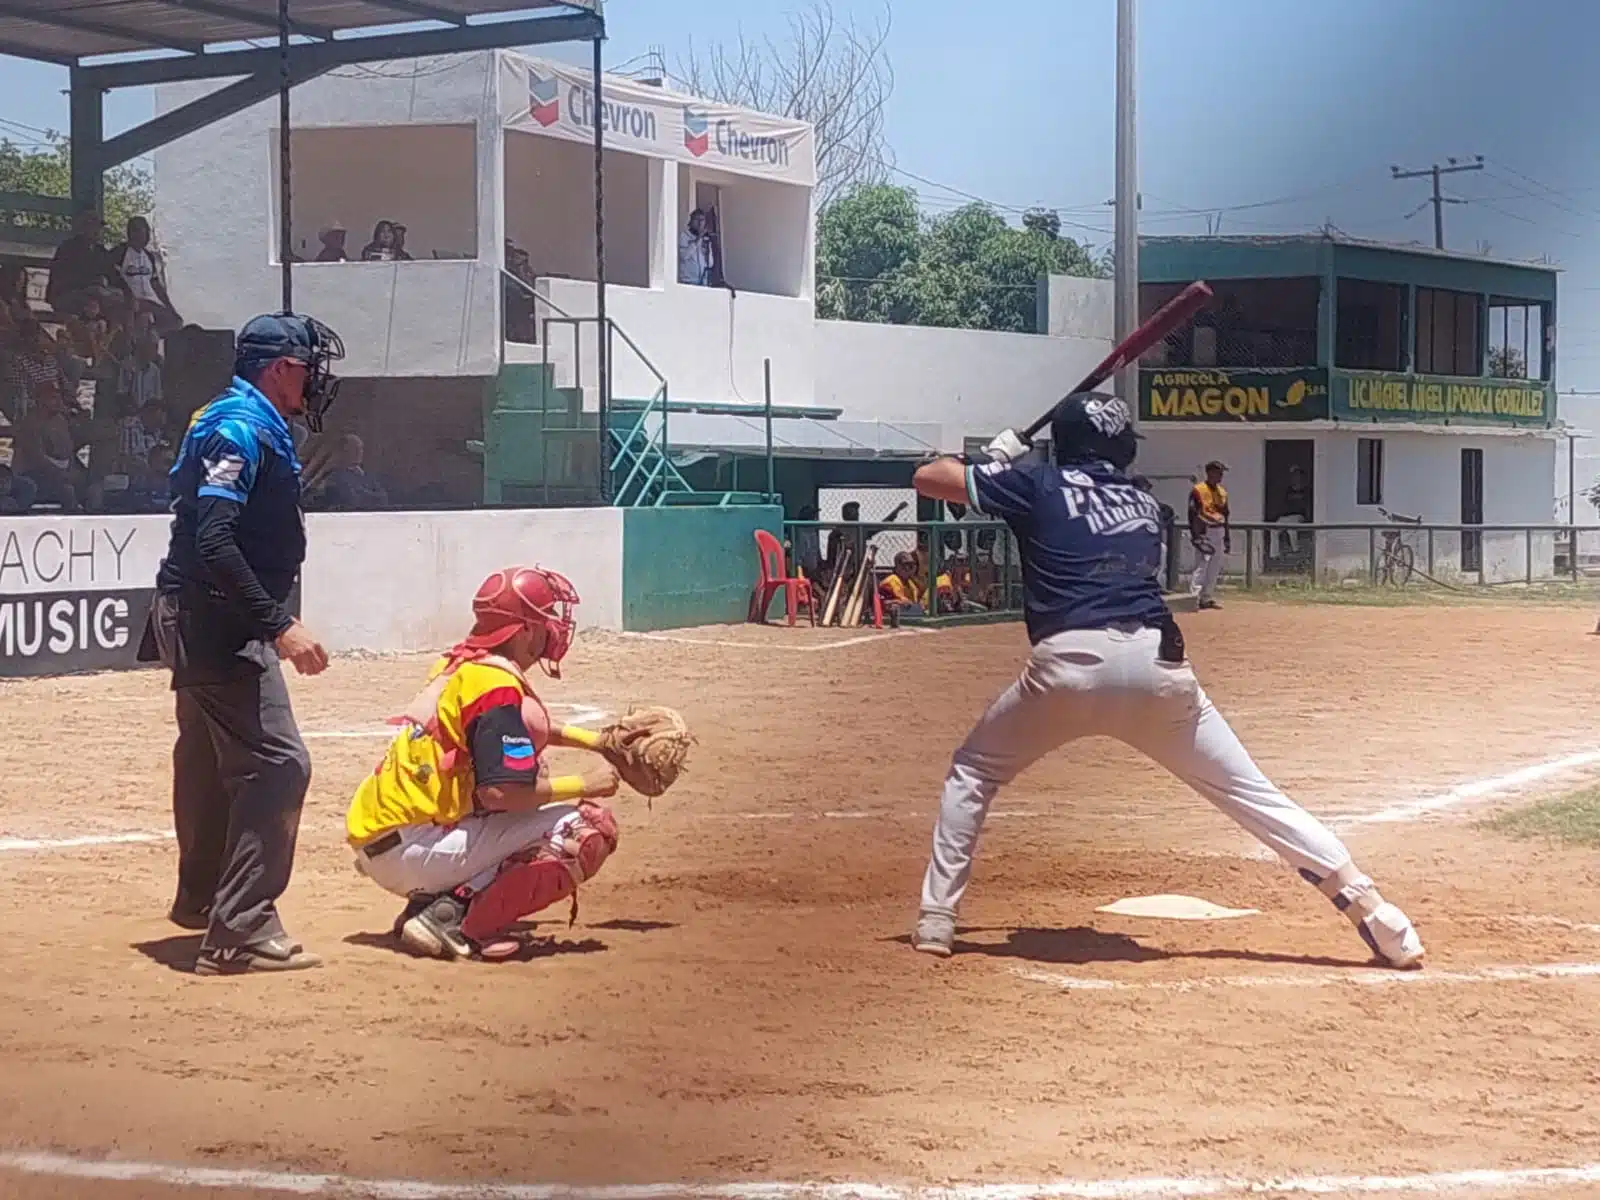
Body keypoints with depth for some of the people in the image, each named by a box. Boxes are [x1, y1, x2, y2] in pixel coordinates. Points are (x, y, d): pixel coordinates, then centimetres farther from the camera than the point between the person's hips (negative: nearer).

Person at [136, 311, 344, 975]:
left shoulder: (249, 423, 15)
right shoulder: (242, 427, -17)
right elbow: (215, 543, -27)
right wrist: (279, 626, -29)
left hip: (200, 621, 11)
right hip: (218, 622, -11)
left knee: (210, 759, 24)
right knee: (277, 763, -15)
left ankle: (200, 899, 41)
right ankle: (238, 931, -16)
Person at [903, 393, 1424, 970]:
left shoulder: (1039, 485, 13)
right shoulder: (1145, 505, 24)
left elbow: (927, 477, 17)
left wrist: (997, 460, 37)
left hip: (1067, 664, -3)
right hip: (1157, 664, 3)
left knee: (971, 771, 20)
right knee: (1249, 790, 9)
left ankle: (935, 922, 13)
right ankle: (1368, 907, 1)